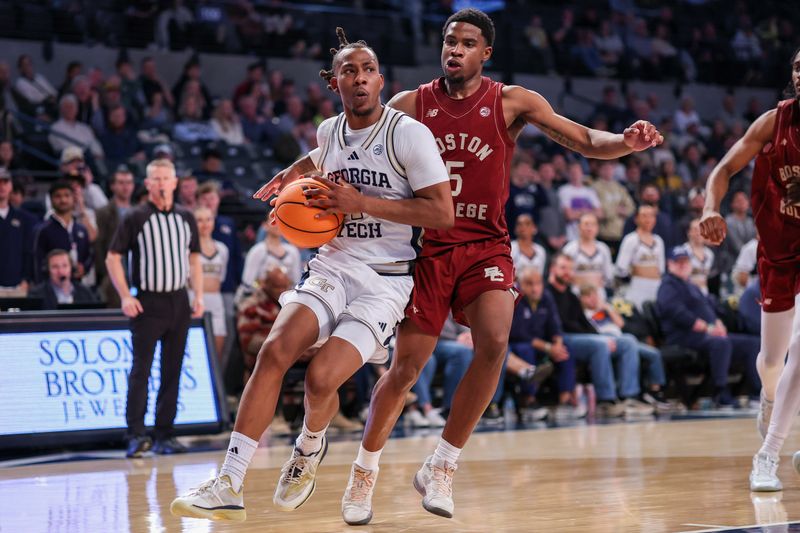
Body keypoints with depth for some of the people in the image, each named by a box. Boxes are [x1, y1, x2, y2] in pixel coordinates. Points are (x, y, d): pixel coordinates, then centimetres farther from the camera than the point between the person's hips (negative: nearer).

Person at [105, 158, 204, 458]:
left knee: (172, 371, 5)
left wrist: (199, 295, 8)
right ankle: (136, 435, -11)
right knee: (141, 369, -10)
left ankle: (165, 436, 10)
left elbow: (194, 258, 19)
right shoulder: (135, 218, -3)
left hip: (178, 302, 4)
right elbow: (112, 257, -3)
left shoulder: (186, 218, 10)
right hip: (147, 303, -4)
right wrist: (125, 296, -11)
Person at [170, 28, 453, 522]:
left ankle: (311, 447, 17)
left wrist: (361, 202, -20)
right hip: (333, 264, 5)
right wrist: (292, 174, 17)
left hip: (384, 281, -5)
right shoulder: (330, 131, 9)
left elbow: (444, 213, -18)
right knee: (275, 349, -20)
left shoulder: (409, 134, -12)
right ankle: (229, 486, -20)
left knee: (321, 377, -21)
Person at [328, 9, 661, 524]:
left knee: (494, 342, -25)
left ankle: (441, 467, -10)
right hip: (430, 247, 0)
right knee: (406, 366, 0)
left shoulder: (511, 102, -2)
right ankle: (365, 470, 24)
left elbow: (584, 140, -5)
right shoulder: (411, 105, 0)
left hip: (486, 248, 0)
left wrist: (624, 143, -25)